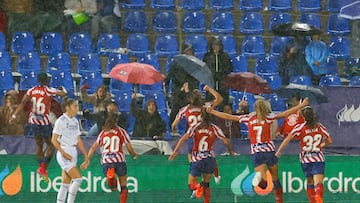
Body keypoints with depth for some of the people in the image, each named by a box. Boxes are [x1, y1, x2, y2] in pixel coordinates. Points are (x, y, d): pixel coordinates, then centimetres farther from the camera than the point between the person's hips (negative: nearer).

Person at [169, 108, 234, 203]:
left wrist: (175, 151, -12)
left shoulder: (195, 127, 0)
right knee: (206, 184, 18)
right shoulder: (215, 128, 2)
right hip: (210, 159, 2)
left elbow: (183, 138, -12)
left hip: (197, 160, -2)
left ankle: (198, 186, -25)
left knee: (191, 184, 9)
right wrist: (231, 151, 19)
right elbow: (226, 141, 0)